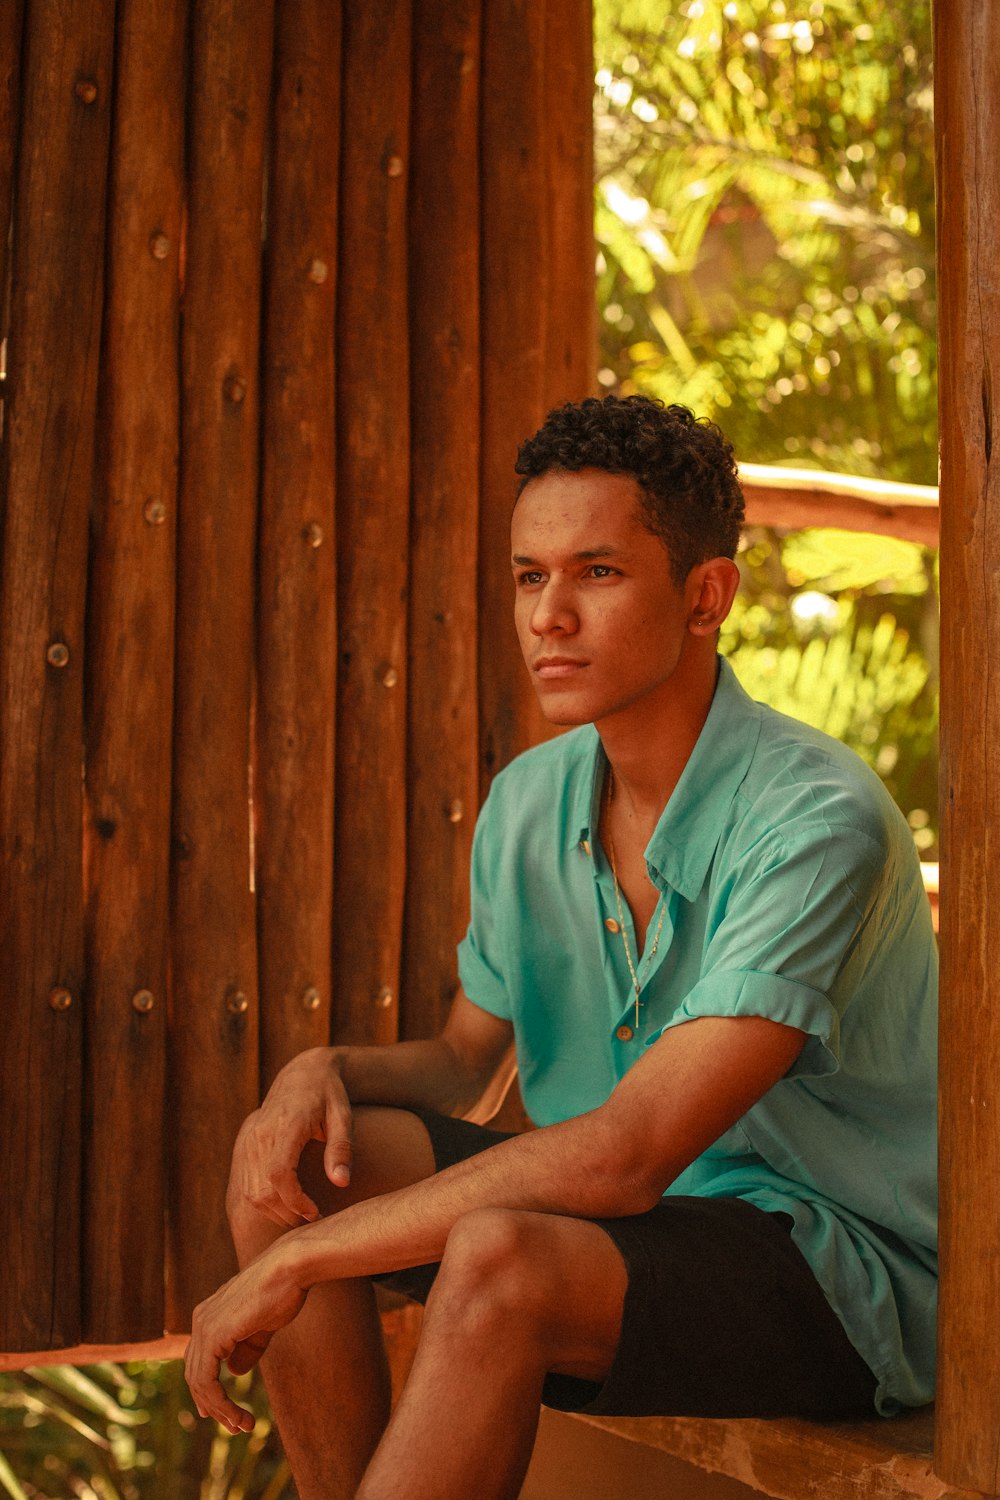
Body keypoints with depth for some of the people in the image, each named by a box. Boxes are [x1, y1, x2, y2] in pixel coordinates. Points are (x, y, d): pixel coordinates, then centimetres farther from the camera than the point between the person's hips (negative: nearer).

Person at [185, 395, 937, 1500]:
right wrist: (327, 1069, -10)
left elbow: (626, 1153, -30)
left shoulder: (816, 820, -24)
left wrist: (300, 1259, -26)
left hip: (841, 1274, -7)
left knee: (497, 1261, -34)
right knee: (290, 1162, -9)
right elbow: (460, 1062, 15)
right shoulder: (527, 802, 1)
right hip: (638, 1210, 7)